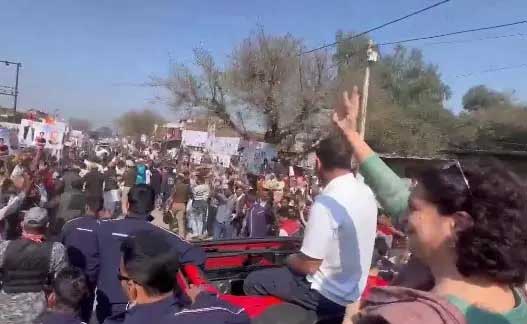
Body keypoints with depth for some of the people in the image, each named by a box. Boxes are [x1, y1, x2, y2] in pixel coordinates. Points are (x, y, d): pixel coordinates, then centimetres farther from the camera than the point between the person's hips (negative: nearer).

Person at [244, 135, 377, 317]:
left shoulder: (327, 202, -28)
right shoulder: (366, 193, -3)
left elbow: (308, 265, -23)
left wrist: (290, 259, -2)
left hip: (327, 295, -8)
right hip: (352, 292, 8)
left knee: (253, 282, 1)